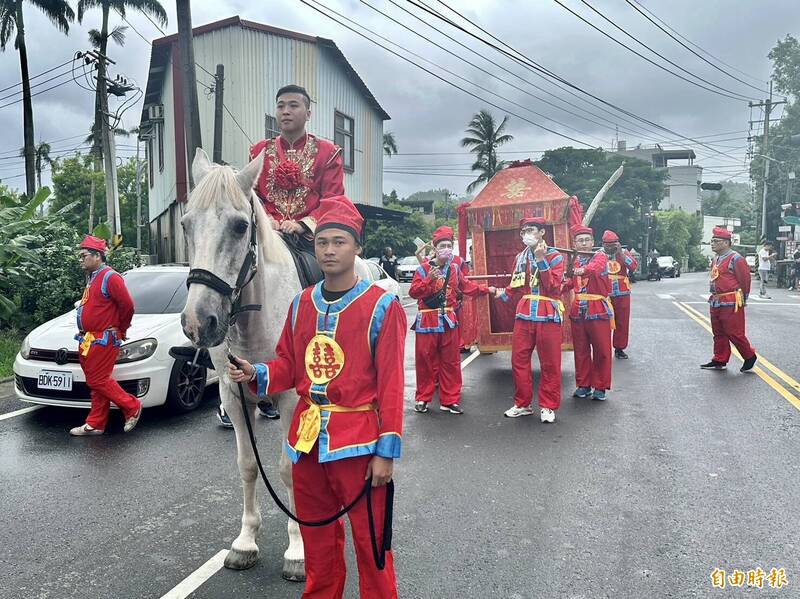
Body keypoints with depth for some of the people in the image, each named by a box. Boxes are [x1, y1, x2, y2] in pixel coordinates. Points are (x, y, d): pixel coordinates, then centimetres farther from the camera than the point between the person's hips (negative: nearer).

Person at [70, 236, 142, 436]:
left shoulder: (110, 277, -14)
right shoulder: (92, 278, 19)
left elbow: (127, 305, -19)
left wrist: (121, 330, -6)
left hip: (103, 340, -10)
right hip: (90, 340, 10)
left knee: (98, 381, -9)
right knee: (96, 382, 12)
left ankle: (132, 407, 5)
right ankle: (95, 424, 18)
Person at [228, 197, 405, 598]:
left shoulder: (382, 306, -10)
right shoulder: (301, 304, 6)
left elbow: (391, 384, -12)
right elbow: (288, 365, 13)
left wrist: (386, 451, -14)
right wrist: (256, 374, -8)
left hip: (357, 441, -5)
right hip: (307, 438, 5)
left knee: (370, 542, 8)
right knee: (317, 539, 21)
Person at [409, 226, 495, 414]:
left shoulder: (454, 267, 7)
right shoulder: (424, 268, -6)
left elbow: (466, 285, 21)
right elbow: (413, 292, -12)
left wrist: (486, 289, 19)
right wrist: (429, 280, -23)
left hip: (449, 321, 4)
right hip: (427, 321, -4)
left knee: (450, 362, 7)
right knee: (426, 361, 3)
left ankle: (449, 400, 17)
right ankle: (422, 399, 17)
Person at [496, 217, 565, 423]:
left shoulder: (554, 256, -1)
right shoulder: (520, 258, 13)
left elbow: (554, 286, -14)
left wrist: (541, 260, -15)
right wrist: (503, 294, 9)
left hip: (548, 316, -4)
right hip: (524, 315, 4)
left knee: (550, 363, 2)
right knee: (519, 360, 4)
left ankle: (548, 406, 14)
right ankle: (522, 404, 18)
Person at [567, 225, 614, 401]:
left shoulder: (600, 256, -4)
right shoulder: (574, 261, 11)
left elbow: (596, 267, -27)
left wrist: (583, 270, -49)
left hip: (598, 310, -4)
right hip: (578, 311, 4)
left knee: (602, 350, 1)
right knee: (581, 350, 8)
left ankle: (600, 387, 12)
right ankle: (583, 385, 19)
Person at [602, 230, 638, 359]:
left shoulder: (623, 252, 2)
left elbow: (633, 267, -15)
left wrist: (621, 253, -20)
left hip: (622, 295, 1)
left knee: (622, 322, 8)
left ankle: (619, 348, 22)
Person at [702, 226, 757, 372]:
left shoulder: (736, 259, -13)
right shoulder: (716, 259, 13)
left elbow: (745, 280, -8)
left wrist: (741, 300, 0)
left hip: (731, 304, -9)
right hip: (715, 303, 9)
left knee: (734, 333, -3)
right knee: (718, 333, 13)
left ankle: (750, 356, 16)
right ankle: (719, 361, 21)